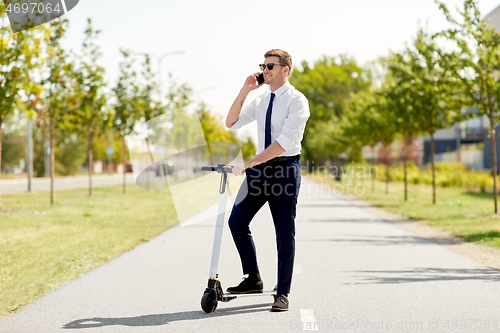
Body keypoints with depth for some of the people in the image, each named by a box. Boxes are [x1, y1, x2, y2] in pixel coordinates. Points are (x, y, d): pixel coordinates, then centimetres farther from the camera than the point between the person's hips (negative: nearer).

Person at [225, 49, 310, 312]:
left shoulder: (296, 101, -9)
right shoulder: (261, 100, 12)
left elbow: (284, 142, -19)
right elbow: (231, 123, 10)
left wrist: (248, 163, -22)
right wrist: (244, 92, -2)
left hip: (285, 168, -6)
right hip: (260, 168, 6)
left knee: (285, 233, 0)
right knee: (237, 221, -2)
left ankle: (282, 293, 8)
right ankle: (253, 279, 12)